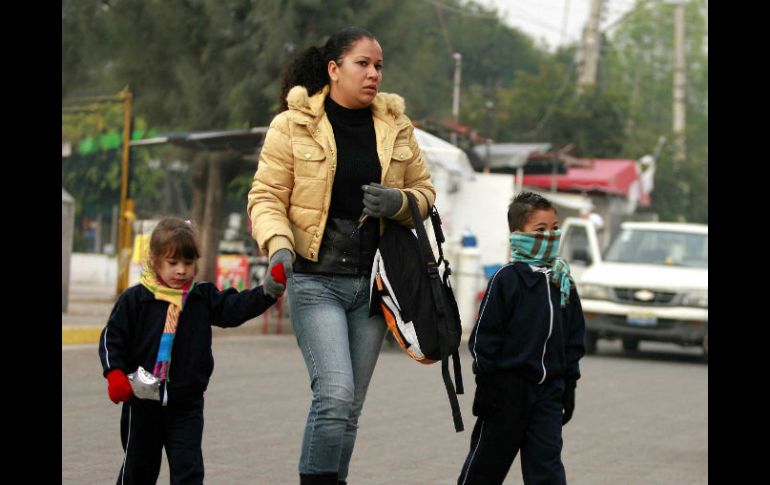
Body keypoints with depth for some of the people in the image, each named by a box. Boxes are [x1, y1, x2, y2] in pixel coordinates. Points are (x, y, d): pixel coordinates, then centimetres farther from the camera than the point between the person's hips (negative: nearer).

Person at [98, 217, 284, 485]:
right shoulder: (135, 299, -5)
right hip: (143, 402, -1)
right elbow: (112, 337, -3)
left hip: (187, 405, 1)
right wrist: (115, 374, -16)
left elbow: (236, 307, -11)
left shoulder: (203, 298, 1)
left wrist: (269, 292, -28)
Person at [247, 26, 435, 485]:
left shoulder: (396, 127, 8)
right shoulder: (293, 125, -3)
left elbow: (425, 190, 15)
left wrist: (398, 202, -8)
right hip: (316, 279, -4)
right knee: (335, 394, -18)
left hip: (372, 282, 4)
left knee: (350, 407, 8)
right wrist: (278, 246, -20)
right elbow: (266, 197, -2)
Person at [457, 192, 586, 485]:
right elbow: (484, 335, -9)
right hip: (509, 387, -4)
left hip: (549, 388, 4)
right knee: (487, 461, 8)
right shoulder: (507, 279, -9)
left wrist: (569, 382, 12)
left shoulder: (563, 283, 8)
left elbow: (574, 337, 15)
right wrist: (486, 383, -11)